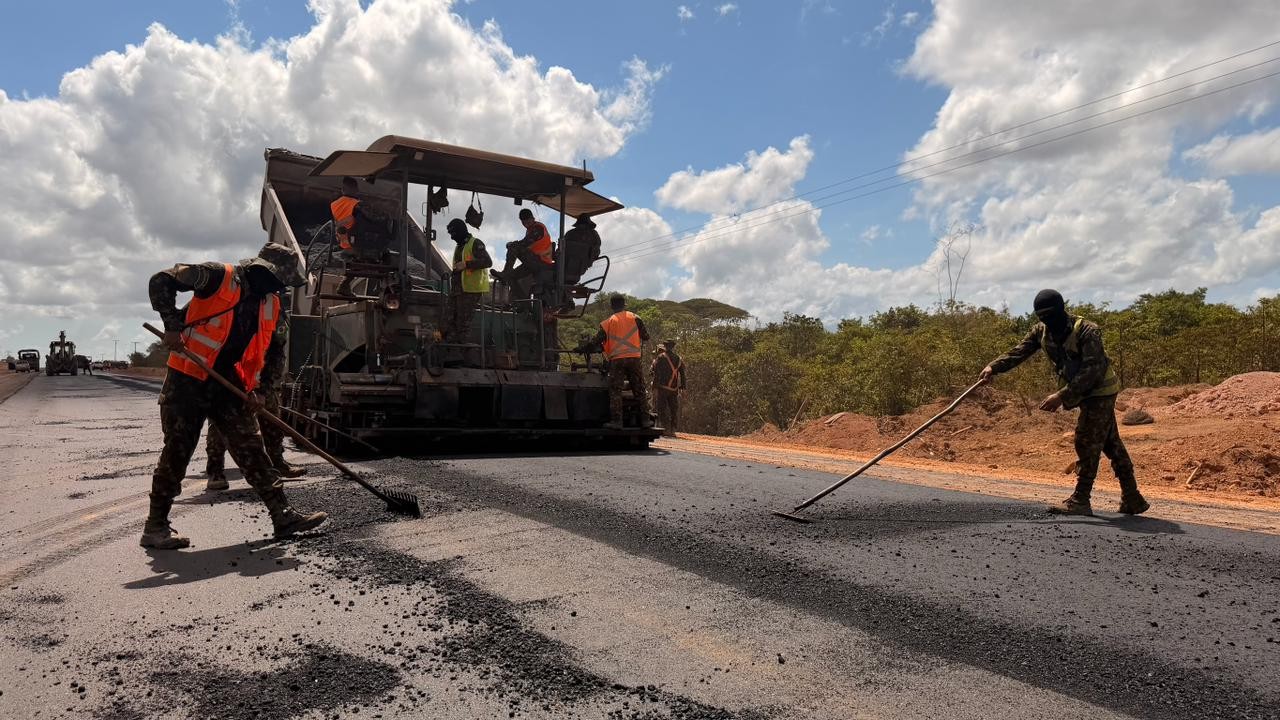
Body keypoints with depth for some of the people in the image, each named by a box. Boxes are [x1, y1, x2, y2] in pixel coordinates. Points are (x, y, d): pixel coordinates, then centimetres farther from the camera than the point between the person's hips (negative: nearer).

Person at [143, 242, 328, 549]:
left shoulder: (271, 305, 9)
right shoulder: (218, 277, -12)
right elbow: (160, 281, -11)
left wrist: (252, 389, 3)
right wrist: (173, 326, -20)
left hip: (227, 385, 6)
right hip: (188, 380, -6)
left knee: (251, 449, 4)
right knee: (177, 452, 0)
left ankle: (283, 516, 5)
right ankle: (155, 527, 13)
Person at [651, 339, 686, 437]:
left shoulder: (661, 357, -3)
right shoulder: (679, 359, 12)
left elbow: (657, 374, -9)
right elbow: (682, 375, 11)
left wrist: (655, 388, -10)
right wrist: (682, 388, 13)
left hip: (662, 388, -4)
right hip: (674, 389, 4)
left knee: (662, 409, -2)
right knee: (674, 410, 10)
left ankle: (667, 429, -10)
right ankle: (673, 430, 7)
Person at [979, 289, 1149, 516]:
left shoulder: (1087, 331, -25)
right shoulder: (1041, 331, -3)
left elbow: (1090, 371, -31)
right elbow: (1019, 352, -11)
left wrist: (1062, 396, -36)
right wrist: (994, 367, -27)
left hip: (1100, 391, -8)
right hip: (1084, 393, 8)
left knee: (1087, 443, -10)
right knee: (1111, 444, 13)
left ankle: (1079, 501, -5)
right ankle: (1132, 500, 21)